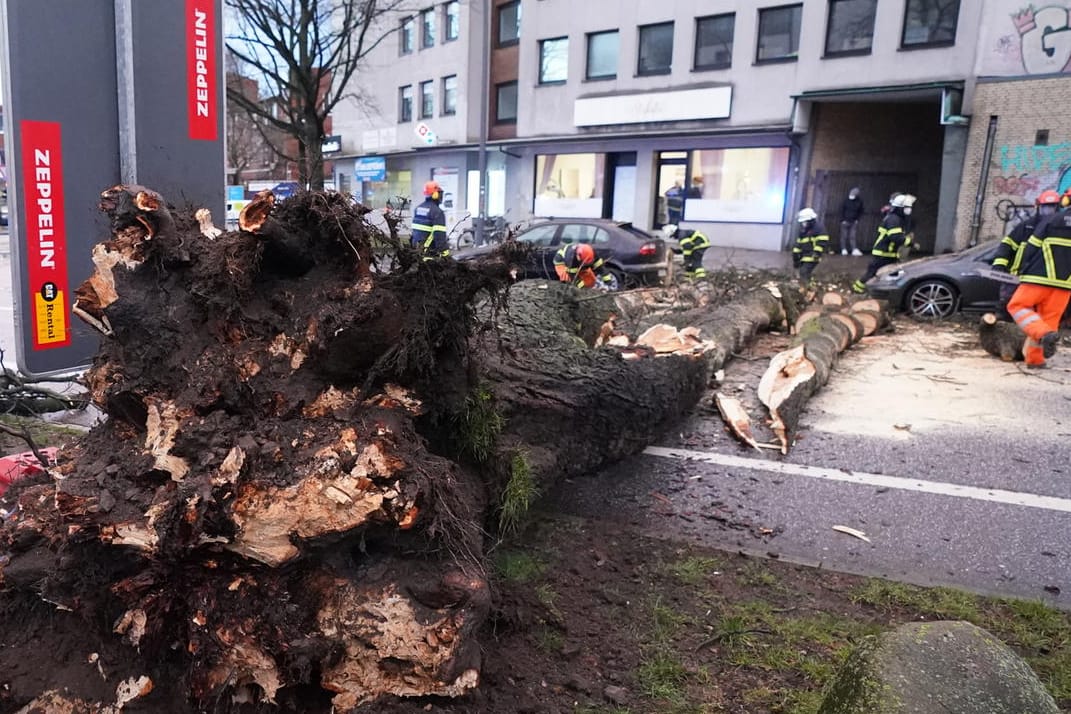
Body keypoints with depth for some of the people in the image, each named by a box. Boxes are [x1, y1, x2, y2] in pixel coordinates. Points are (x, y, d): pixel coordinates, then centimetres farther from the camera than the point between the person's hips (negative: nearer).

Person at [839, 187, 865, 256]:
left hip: (854, 222, 1)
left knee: (852, 236, -6)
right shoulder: (846, 200, -4)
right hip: (845, 222, -1)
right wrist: (843, 220, -6)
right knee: (844, 236, 0)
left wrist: (857, 220, 1)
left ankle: (855, 250, -12)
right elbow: (841, 210, 1)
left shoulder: (859, 201, 1)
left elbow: (861, 212, 11)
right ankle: (844, 250, 5)